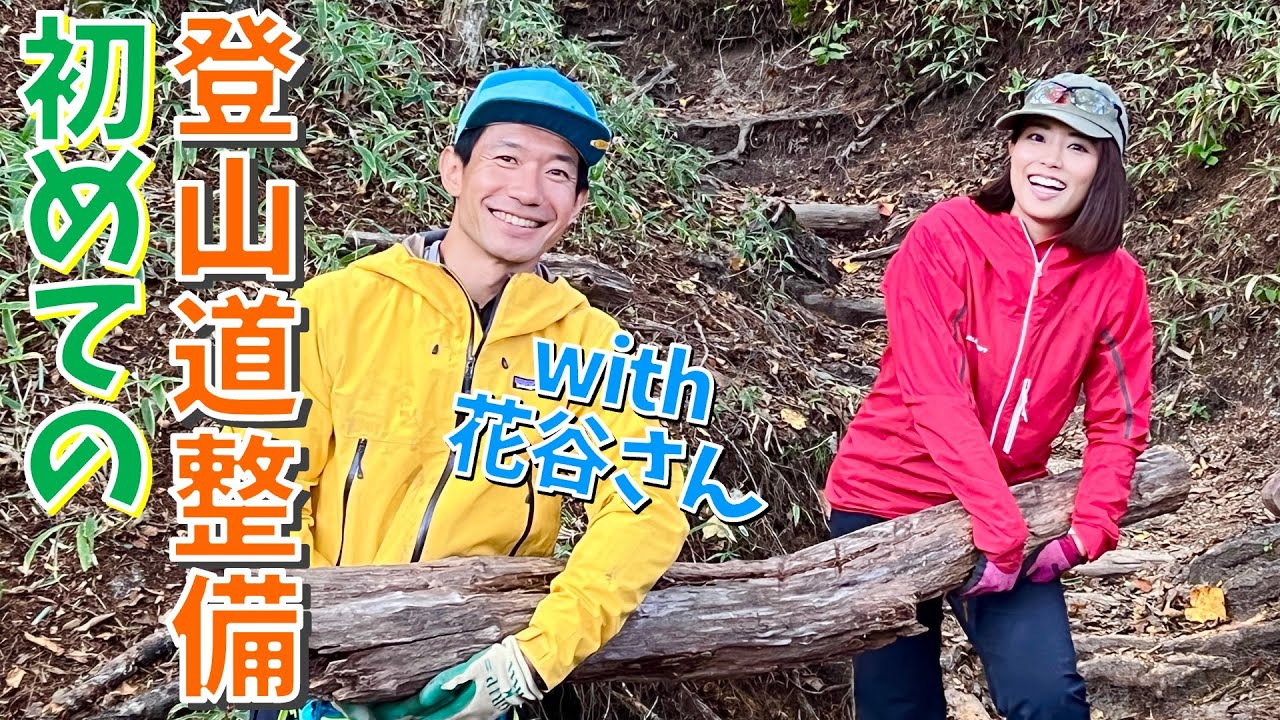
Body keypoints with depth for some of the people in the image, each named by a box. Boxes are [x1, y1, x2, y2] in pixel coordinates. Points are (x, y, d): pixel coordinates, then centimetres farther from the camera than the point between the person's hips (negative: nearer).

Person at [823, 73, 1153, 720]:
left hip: (1007, 508, 3)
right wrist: (1001, 531, -26)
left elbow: (1117, 421, 0)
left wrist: (1087, 533, -15)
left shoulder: (1115, 279, -5)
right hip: (887, 496, -2)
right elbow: (934, 394, -23)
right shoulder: (944, 237, -17)